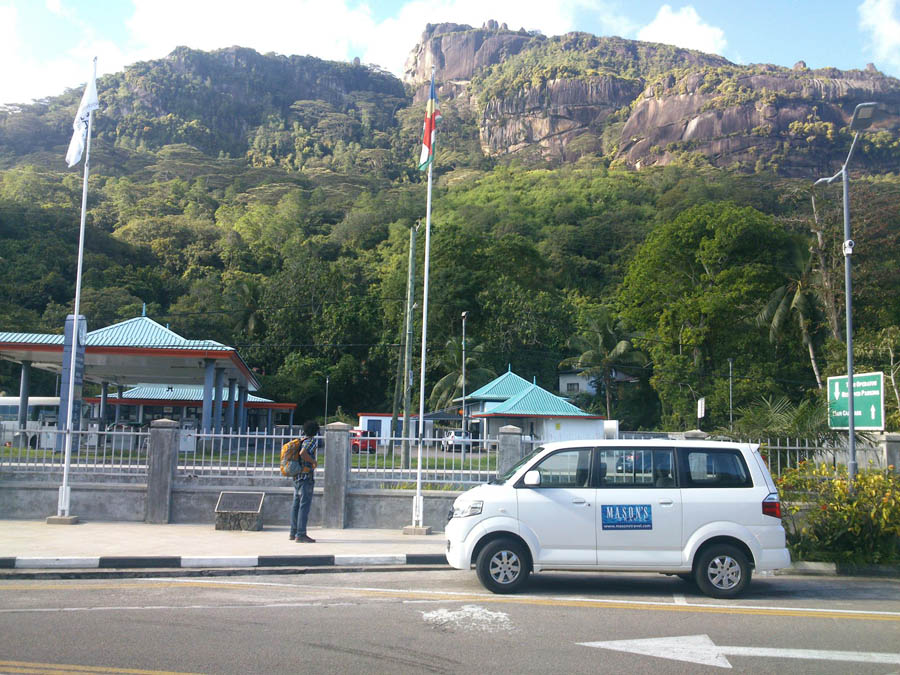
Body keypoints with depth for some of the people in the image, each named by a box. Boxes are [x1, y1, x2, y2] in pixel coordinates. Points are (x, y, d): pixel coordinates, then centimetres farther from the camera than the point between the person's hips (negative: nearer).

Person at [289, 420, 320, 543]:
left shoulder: (301, 440, 13)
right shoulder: (312, 441, -11)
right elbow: (303, 453, -27)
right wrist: (314, 461, -15)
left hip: (297, 476, 9)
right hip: (306, 476, -9)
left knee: (296, 504, 12)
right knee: (305, 505, -8)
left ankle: (294, 533, 18)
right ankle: (301, 535, -11)